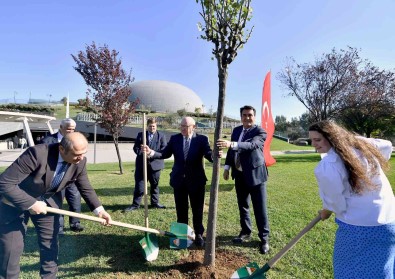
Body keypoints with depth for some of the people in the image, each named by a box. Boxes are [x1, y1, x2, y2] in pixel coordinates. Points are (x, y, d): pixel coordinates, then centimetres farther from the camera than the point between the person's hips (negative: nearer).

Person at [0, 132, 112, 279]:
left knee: (50, 243, 12)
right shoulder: (37, 153, -37)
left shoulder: (80, 162, -19)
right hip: (16, 201, -4)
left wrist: (99, 210, -17)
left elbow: (86, 188, -6)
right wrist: (31, 204, -31)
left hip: (48, 201, 4)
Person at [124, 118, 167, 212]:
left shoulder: (161, 135, 4)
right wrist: (142, 153, -15)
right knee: (139, 185, 2)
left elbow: (164, 149, -5)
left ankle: (155, 202, 25)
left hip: (155, 164, 0)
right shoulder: (140, 135, 9)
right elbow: (136, 147, 5)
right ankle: (135, 204, 11)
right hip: (142, 164, 1)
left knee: (154, 185, 11)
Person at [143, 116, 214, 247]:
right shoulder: (174, 138, 1)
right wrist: (151, 152, -20)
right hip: (179, 180, 2)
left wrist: (215, 156, -42)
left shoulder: (202, 139, -7)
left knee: (197, 210, 11)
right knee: (181, 210, 16)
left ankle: (198, 235, 28)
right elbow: (165, 153, -4)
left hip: (196, 180, -2)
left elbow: (208, 154, -18)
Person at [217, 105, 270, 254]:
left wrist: (230, 144, -43)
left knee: (260, 208, 2)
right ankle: (246, 232, 33)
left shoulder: (260, 132, -11)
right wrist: (227, 167, 9)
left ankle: (264, 238, 17)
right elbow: (231, 150, 17)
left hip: (255, 175, -6)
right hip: (239, 175, 6)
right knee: (242, 206, 16)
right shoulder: (236, 130, 9)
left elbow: (251, 145, -31)